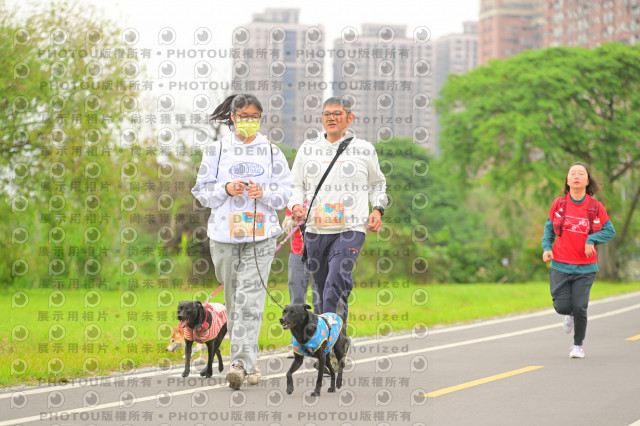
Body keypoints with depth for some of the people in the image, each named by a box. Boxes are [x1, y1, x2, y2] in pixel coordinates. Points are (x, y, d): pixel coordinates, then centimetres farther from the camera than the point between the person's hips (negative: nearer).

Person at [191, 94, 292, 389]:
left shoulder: (271, 152, 7)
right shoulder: (216, 151, 6)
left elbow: (285, 193, 7)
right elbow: (201, 191, 6)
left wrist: (264, 194, -13)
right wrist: (226, 190, -12)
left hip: (260, 235, -1)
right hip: (224, 234, 1)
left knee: (250, 299, -13)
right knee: (234, 300, 7)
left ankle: (240, 362, -19)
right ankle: (249, 360, 20)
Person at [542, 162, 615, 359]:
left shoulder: (595, 207, -3)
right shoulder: (558, 204, 1)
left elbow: (610, 231, 3)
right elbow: (549, 228, 13)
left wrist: (592, 240, -14)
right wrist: (547, 247, -2)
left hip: (585, 268, -1)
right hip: (560, 265, 1)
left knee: (579, 307, -8)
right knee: (562, 306, -7)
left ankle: (578, 344, 14)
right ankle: (571, 315, 32)